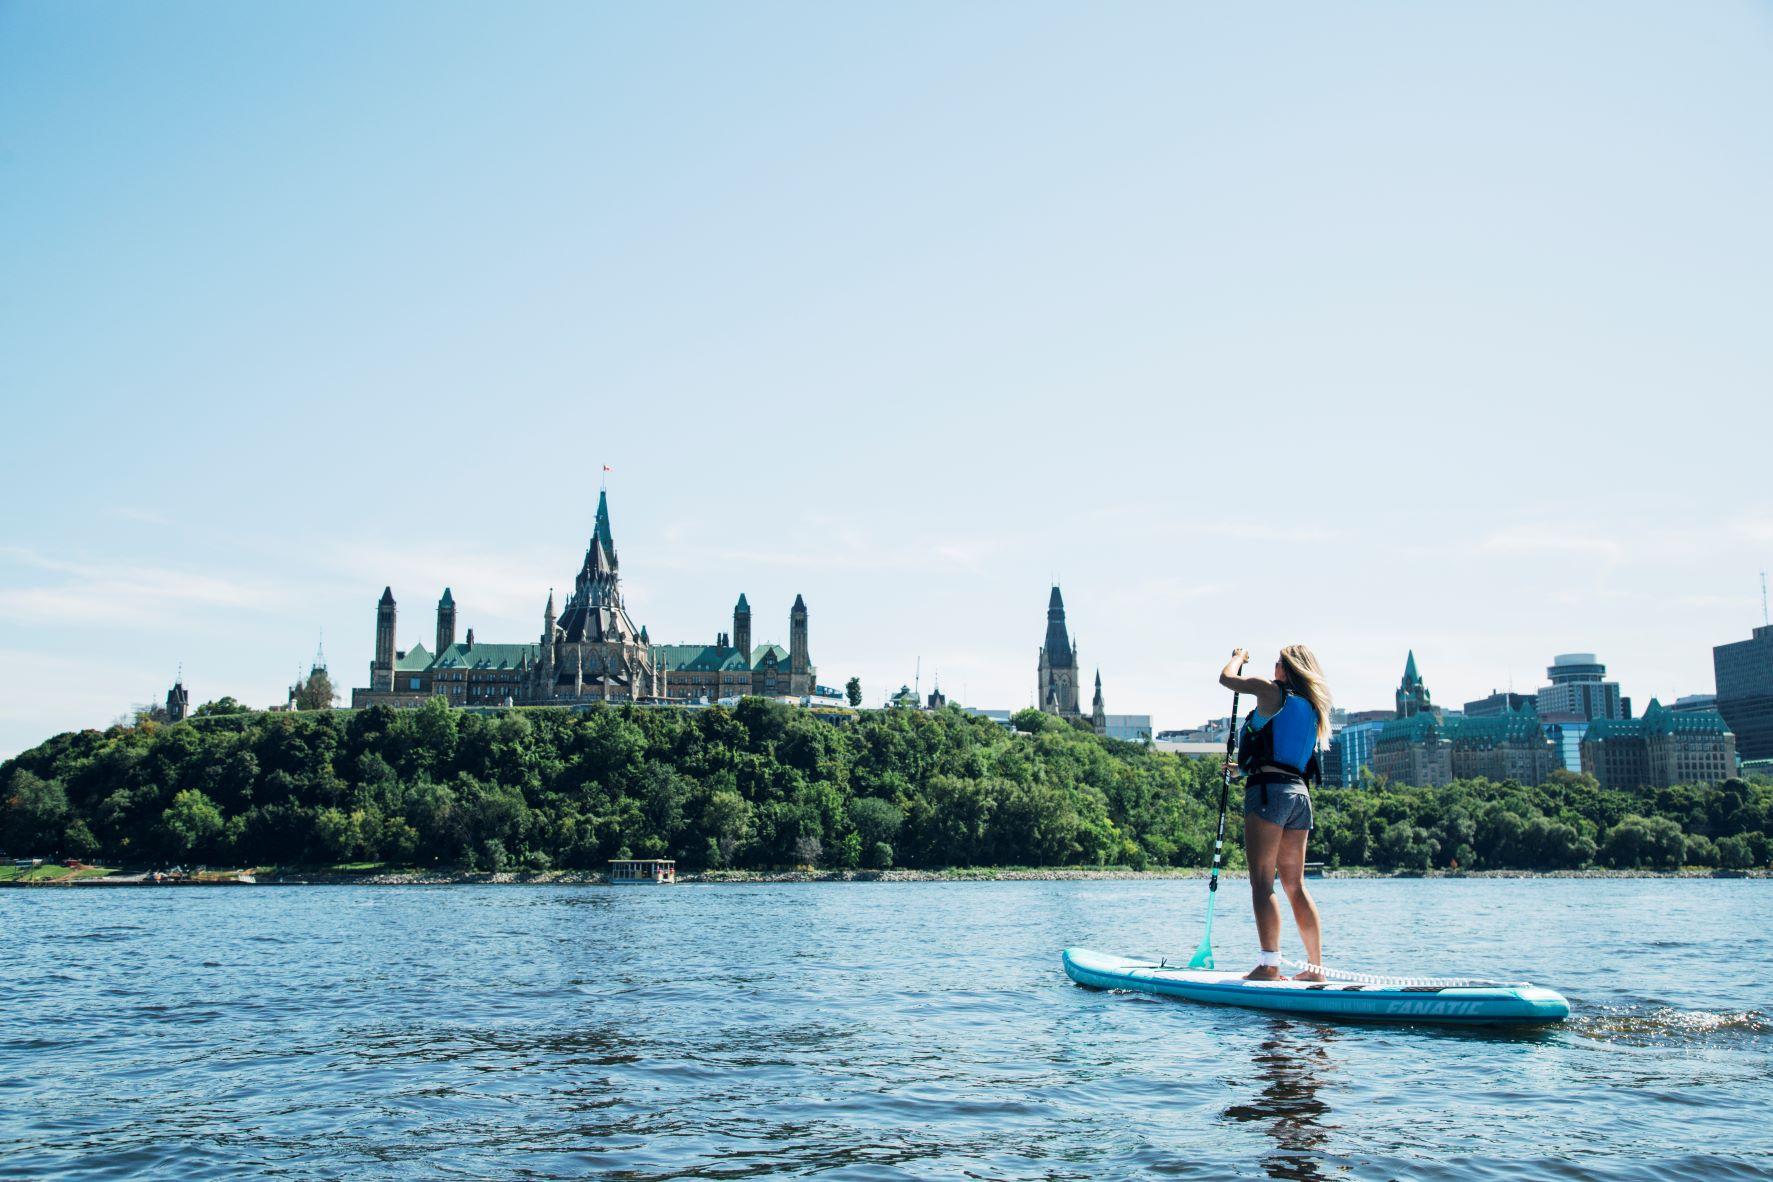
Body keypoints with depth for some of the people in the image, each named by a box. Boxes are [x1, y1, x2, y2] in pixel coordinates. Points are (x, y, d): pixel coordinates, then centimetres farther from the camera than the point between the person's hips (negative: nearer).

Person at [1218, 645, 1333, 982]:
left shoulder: (1273, 691, -1)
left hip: (1269, 790, -7)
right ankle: (1316, 966, 9)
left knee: (1262, 882, -8)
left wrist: (1239, 657, 29)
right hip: (1300, 793, 7)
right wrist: (1247, 767, 40)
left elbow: (1227, 678, 9)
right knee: (1296, 885, 10)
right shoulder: (1314, 707, 19)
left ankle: (1269, 963, -15)